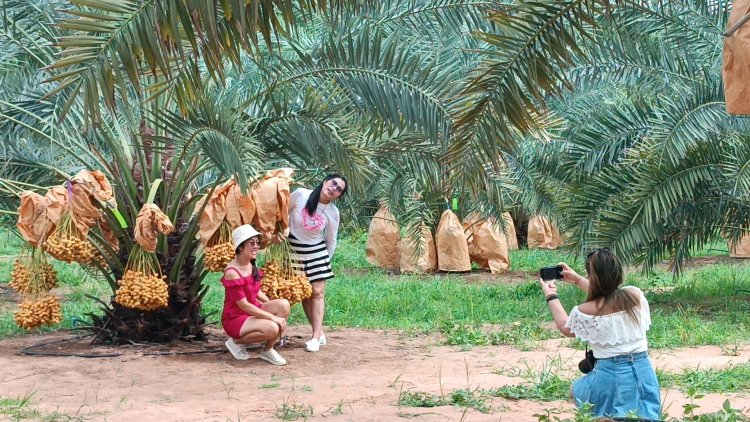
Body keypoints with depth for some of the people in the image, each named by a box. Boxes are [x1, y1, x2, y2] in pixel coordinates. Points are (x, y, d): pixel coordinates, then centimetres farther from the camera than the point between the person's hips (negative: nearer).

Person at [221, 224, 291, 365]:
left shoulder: (251, 265, 4)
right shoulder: (232, 273, -23)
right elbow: (244, 305, -23)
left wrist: (272, 305, -1)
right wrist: (273, 317, -22)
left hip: (252, 312, 8)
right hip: (235, 318, -8)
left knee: (284, 305, -15)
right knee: (272, 328, -30)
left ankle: (268, 350, -3)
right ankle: (237, 341, -3)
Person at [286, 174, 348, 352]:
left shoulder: (332, 213, -10)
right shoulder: (300, 195, -15)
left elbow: (331, 241, 3)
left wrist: (327, 260, 6)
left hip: (316, 251, 0)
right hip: (294, 250, 1)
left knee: (317, 292, -6)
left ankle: (316, 337, -6)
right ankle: (320, 333, 12)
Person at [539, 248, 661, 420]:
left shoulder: (586, 311, -11)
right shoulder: (635, 294, -1)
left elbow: (565, 328, 13)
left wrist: (551, 296, 24)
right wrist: (578, 280, 30)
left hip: (612, 376, -4)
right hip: (644, 373, 4)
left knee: (576, 390, 25)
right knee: (642, 416, 29)